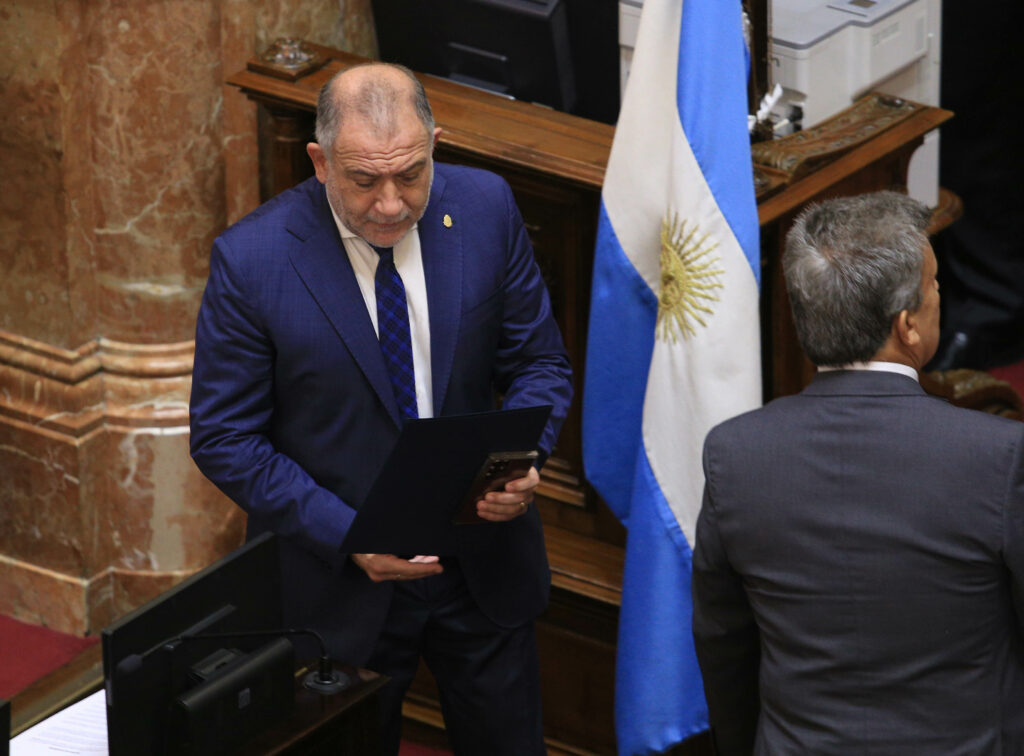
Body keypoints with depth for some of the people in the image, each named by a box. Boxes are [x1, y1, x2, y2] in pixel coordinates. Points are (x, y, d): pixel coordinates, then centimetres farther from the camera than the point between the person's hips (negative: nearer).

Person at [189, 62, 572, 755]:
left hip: (484, 562, 3)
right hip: (338, 586, -3)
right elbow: (225, 438, -12)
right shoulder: (250, 260, -20)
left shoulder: (486, 208, -10)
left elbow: (539, 361, 1)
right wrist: (346, 535, -21)